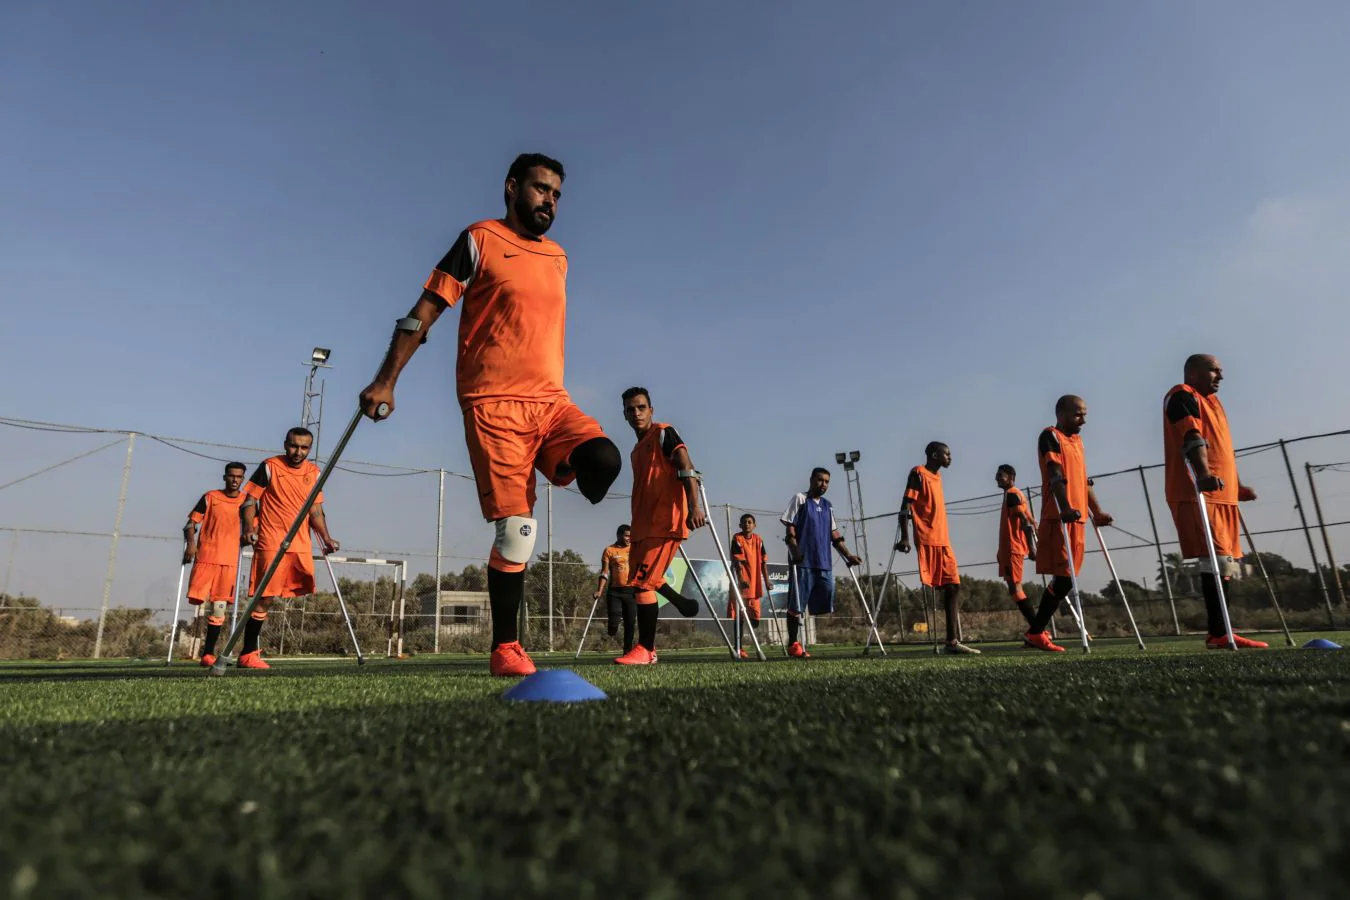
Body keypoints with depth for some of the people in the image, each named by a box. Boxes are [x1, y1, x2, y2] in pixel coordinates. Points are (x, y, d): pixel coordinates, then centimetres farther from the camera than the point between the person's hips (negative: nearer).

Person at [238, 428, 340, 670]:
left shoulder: (314, 472, 11)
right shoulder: (269, 467, -3)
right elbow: (250, 499, -2)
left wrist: (325, 538, 3)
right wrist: (249, 528, -18)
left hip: (302, 545, 5)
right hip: (271, 543, -5)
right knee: (265, 598, -6)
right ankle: (247, 654, 3)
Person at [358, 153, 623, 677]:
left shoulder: (559, 257, 20)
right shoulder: (480, 240, 4)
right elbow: (424, 312, 0)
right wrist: (386, 381, -9)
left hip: (551, 398, 5)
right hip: (494, 403, -5)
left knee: (605, 461, -24)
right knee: (517, 528, -8)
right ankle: (505, 649, 7)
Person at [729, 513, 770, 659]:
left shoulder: (758, 540, 7)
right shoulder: (737, 539, -7)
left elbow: (763, 561, 7)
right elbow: (736, 560, -15)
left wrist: (766, 581, 2)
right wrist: (740, 578, -26)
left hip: (755, 582, 4)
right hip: (740, 581, -4)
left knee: (755, 615, 7)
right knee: (739, 615, 0)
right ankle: (739, 647, 5)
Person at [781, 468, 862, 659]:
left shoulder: (827, 506, 20)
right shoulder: (799, 498, 2)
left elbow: (834, 534, 22)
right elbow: (789, 527, -4)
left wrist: (848, 555, 15)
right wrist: (795, 550, -17)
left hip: (825, 562, 6)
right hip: (803, 561, -6)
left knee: (824, 607, 5)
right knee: (796, 605, -3)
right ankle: (793, 645, 3)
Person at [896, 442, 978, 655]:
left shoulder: (936, 476, 20)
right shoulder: (918, 473, -4)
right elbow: (905, 506, -12)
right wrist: (904, 537, -20)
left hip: (942, 540, 9)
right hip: (927, 540, -9)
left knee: (953, 586, 7)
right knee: (932, 588, -10)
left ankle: (953, 640, 10)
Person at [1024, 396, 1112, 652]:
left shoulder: (1077, 441, 22)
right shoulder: (1050, 436, -4)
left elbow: (1083, 480, 23)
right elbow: (1055, 475, -17)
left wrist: (1097, 512, 14)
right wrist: (1065, 508, -29)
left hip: (1077, 517, 9)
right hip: (1058, 517, -9)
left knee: (1067, 578, 7)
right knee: (1064, 577, -11)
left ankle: (1037, 631, 13)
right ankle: (1035, 633, -3)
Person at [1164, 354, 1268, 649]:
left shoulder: (1211, 401, 27)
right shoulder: (1183, 396, -3)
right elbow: (1192, 438, -19)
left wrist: (1237, 486, 28)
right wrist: (1204, 474, -32)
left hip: (1222, 493, 10)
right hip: (1195, 494, -10)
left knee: (1223, 562, 8)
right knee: (1215, 560, -15)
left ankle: (1219, 632, 12)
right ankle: (1219, 634, -15)